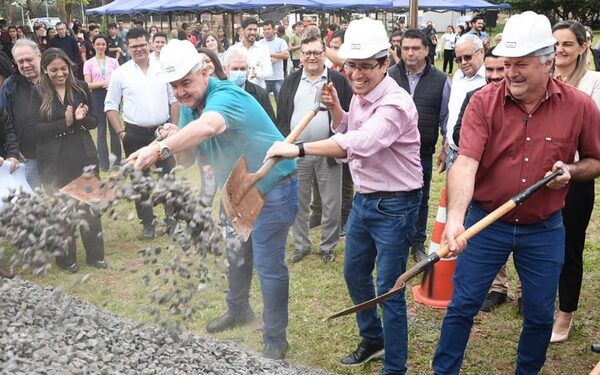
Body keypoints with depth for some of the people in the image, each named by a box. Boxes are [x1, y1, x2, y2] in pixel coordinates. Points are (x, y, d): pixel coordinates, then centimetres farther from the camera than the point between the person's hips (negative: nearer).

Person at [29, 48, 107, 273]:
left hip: (84, 157, 2)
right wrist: (65, 122, -20)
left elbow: (93, 121, 3)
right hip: (54, 161, -1)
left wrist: (81, 118, -19)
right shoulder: (38, 94, -4)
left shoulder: (81, 88, 0)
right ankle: (67, 258, 23)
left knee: (91, 206, 9)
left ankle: (95, 254, 23)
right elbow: (36, 127, -9)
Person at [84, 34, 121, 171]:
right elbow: (88, 84, 0)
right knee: (101, 129, 4)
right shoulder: (89, 63, 6)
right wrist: (103, 84, -16)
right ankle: (104, 162, 9)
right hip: (97, 96, 0)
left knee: (114, 127, 2)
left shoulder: (113, 61, 9)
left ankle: (117, 159, 11)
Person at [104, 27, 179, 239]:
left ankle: (172, 217, 22)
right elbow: (111, 105, 1)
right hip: (135, 134, -1)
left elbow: (174, 100, 8)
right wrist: (120, 132, -5)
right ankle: (147, 222, 22)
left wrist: (174, 127, 3)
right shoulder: (120, 73, -2)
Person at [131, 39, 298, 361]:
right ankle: (239, 308, 48)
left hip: (273, 188, -9)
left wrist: (160, 148, -63)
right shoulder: (189, 108, 0)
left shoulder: (225, 95, -28)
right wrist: (174, 140, -22)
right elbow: (187, 160, 0)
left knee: (268, 264, -5)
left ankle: (275, 340, 11)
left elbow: (208, 127, -52)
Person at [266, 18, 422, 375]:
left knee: (389, 291, -1)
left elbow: (359, 143, -40)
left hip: (395, 206, -9)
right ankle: (372, 339, 44)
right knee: (355, 274, 22)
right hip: (364, 199, 9)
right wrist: (335, 109, -2)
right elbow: (346, 132, 17)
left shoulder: (396, 103, -24)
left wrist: (298, 149, -42)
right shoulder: (360, 96, 4)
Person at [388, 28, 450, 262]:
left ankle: (418, 244, 30)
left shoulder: (440, 81, -2)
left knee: (421, 200, 14)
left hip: (424, 153, 0)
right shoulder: (390, 77, -2)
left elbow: (446, 118, 4)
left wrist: (446, 150, 3)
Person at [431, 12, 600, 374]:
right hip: (486, 222, -1)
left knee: (540, 315, 15)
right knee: (462, 306, 8)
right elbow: (466, 162, -24)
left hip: (544, 230, 2)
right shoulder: (484, 101, -13)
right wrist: (455, 217, -39)